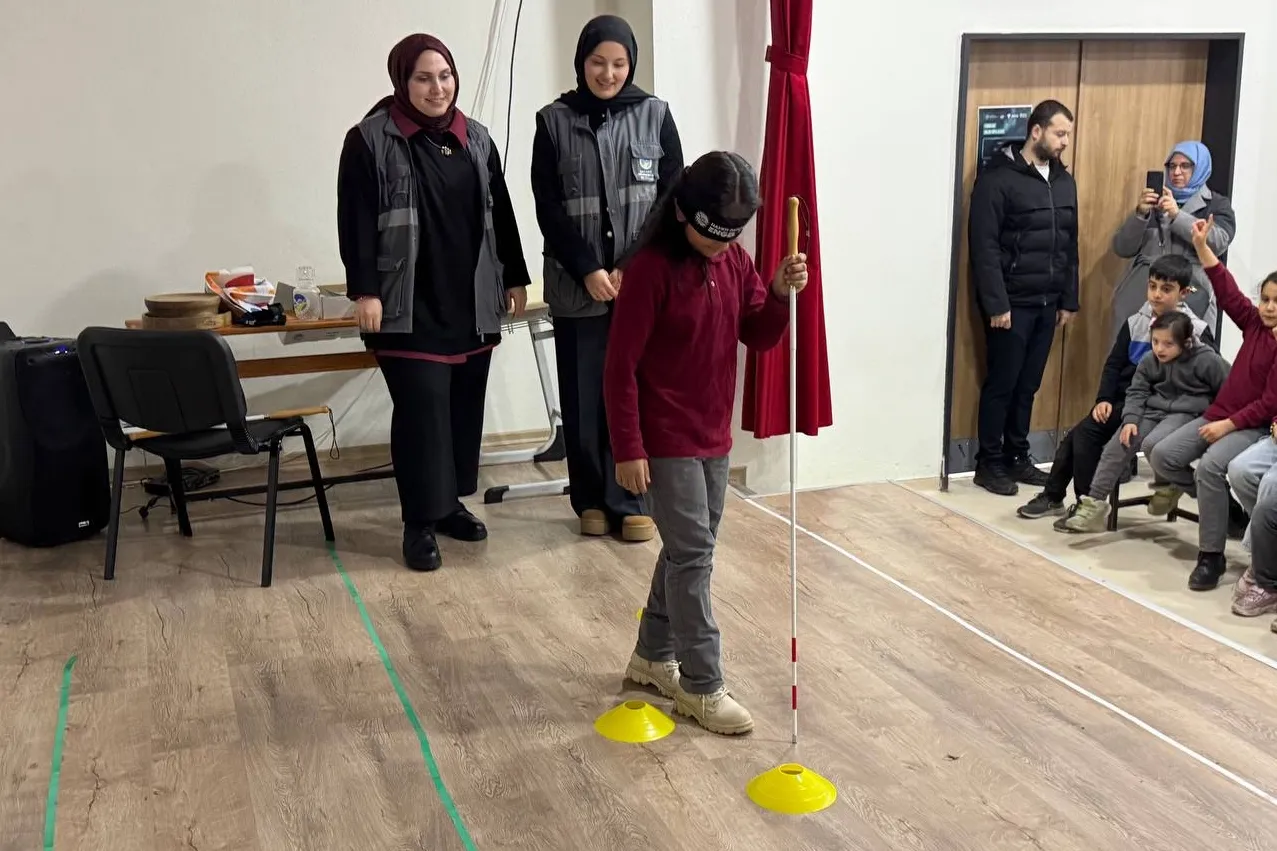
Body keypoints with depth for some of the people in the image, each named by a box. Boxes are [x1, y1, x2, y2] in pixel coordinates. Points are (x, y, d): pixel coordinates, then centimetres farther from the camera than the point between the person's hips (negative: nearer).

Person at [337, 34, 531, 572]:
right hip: (410, 307, -5)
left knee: (465, 405, 10)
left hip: (472, 303, 6)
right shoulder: (371, 140, -4)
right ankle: (420, 522, 2)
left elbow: (500, 214, 16)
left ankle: (450, 502, 25)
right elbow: (355, 222, -8)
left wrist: (514, 277, 16)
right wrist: (363, 290, -15)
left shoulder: (476, 138, 12)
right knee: (422, 408, -8)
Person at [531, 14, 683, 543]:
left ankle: (629, 502, 9)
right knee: (583, 396, 4)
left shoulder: (655, 115, 5)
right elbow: (548, 208, 0)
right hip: (577, 286, 0)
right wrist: (588, 270, -11)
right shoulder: (554, 122, 4)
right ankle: (591, 499, 17)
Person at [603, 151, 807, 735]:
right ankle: (701, 686, 7)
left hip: (714, 435, 7)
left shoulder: (733, 261, 3)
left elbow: (758, 339, 7)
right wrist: (628, 449, -17)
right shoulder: (652, 268, -18)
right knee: (693, 555, -4)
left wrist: (780, 294, -12)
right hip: (665, 440, -7)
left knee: (687, 551, 16)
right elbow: (621, 366, -17)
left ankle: (653, 656, 32)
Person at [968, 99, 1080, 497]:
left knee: (1028, 385, 11)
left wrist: (1069, 299, 13)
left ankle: (1017, 457, 21)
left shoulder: (1064, 181, 12)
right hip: (1012, 303, -6)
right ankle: (989, 463, 9)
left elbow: (1070, 245, 16)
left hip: (1047, 303, 6)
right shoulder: (998, 178, -10)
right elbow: (985, 247, -14)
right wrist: (996, 303, -18)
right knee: (1002, 384, 0)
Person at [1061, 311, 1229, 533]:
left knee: (1152, 444, -32)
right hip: (1153, 410, 6)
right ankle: (1094, 505, -6)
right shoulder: (1149, 360, 2)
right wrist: (1130, 420, -9)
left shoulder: (1206, 360, -12)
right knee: (1116, 446, -10)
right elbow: (1137, 392, 7)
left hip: (1187, 414, -5)